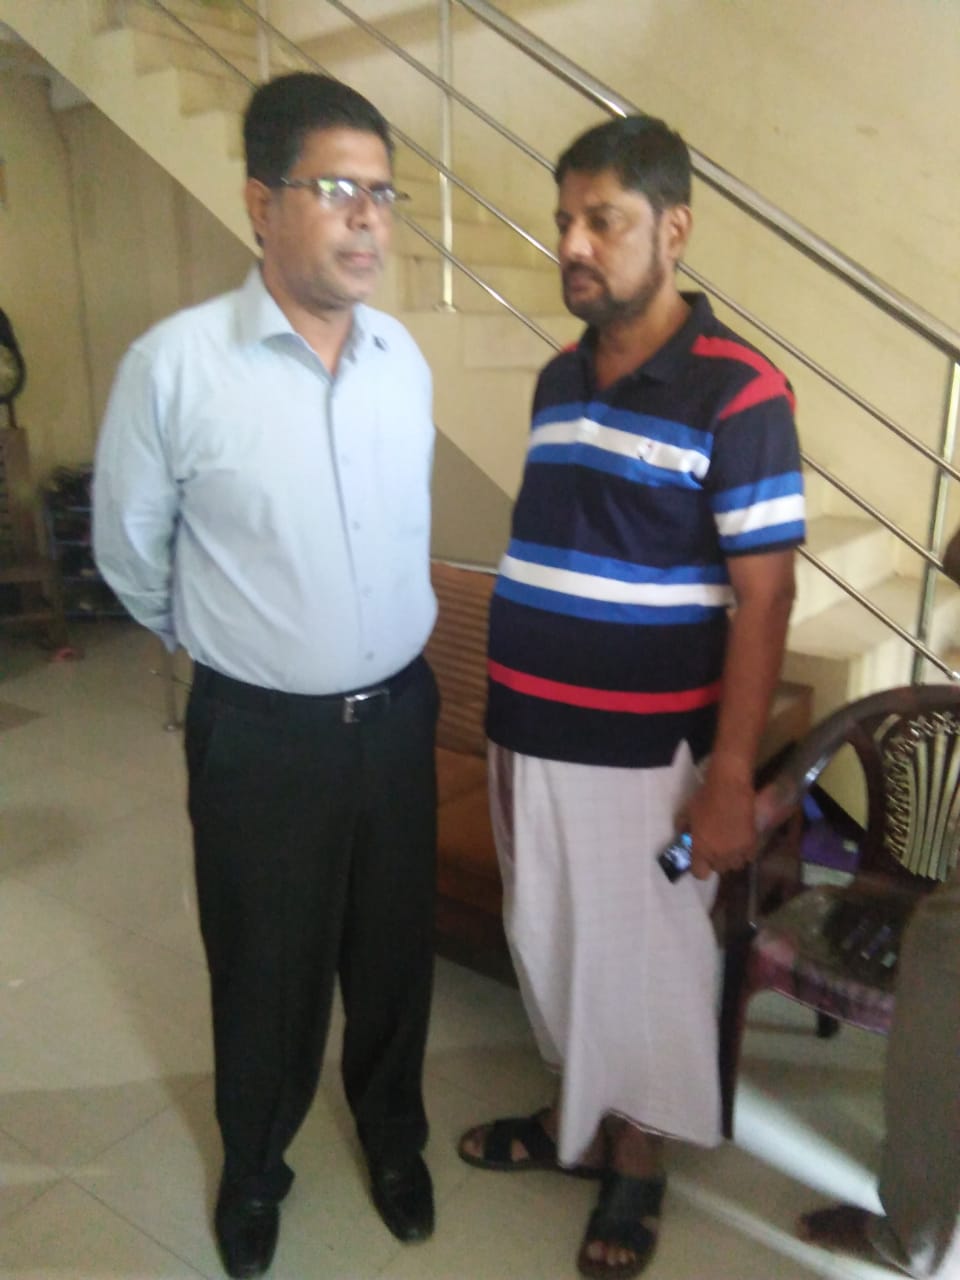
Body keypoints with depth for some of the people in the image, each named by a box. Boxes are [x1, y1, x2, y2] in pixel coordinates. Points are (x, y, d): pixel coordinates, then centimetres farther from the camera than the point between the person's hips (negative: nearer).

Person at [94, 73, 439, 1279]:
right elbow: (128, 551, -2)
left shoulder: (406, 357, -1)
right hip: (260, 733, -3)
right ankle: (253, 1169, 47)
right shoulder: (173, 363, -16)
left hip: (397, 714, 4)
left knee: (395, 956, 21)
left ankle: (393, 1136, 50)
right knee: (266, 975, 17)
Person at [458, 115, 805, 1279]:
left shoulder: (737, 393, -13)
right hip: (531, 739, 6)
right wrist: (508, 721, 14)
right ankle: (576, 1115, 46)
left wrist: (731, 778, -16)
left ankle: (634, 1156, 38)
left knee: (640, 963, 13)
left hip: (644, 754, -6)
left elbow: (763, 596, -14)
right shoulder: (557, 382, 7)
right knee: (551, 946, 21)